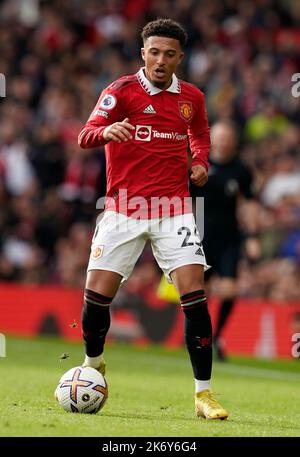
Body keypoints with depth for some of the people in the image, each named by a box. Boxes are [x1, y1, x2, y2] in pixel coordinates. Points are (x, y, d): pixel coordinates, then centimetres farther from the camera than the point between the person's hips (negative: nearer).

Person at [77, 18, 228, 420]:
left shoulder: (191, 97, 7)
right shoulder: (121, 91, -5)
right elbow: (86, 136, -18)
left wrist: (200, 163, 6)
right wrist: (106, 132, -41)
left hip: (173, 209, 2)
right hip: (124, 207, -2)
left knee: (194, 295, -11)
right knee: (97, 294, -4)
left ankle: (204, 393, -4)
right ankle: (93, 365, 27)